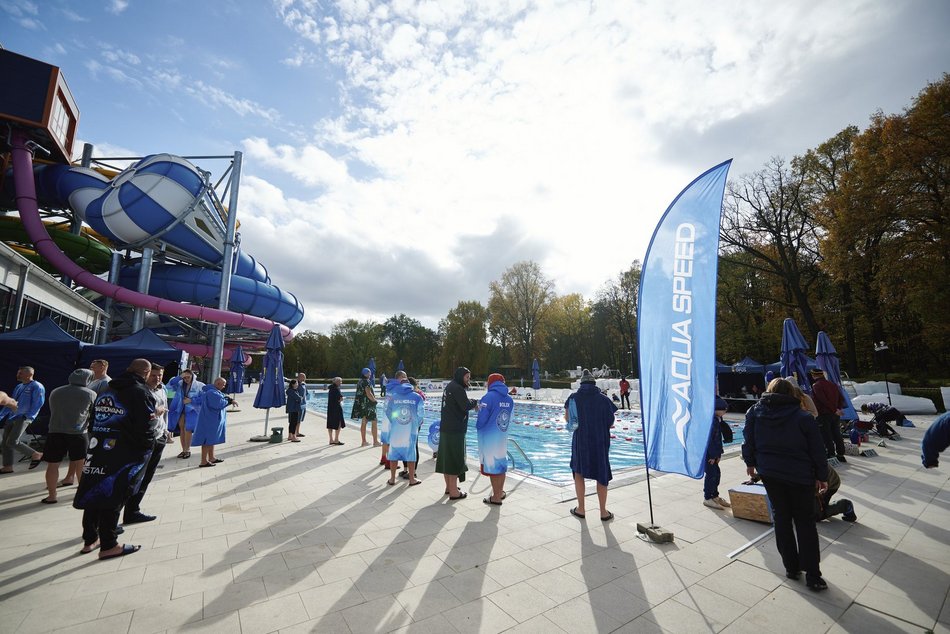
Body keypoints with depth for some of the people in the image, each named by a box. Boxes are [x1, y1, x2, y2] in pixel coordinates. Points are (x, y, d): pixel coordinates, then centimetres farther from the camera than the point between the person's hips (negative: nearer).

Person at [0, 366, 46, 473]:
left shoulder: (37, 386, -8)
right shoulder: (18, 387, 18)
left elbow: (38, 403, -15)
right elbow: (10, 402, 23)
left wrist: (27, 416, -20)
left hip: (24, 418, -9)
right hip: (12, 417, 9)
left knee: (12, 442, -14)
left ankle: (36, 455, 0)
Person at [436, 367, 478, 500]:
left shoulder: (449, 386, 14)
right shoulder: (457, 388, -16)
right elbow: (466, 405, -21)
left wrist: (471, 404, 3)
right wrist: (475, 402, -2)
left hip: (445, 428, 10)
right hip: (455, 430, -9)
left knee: (446, 458, 15)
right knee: (455, 460, -1)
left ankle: (449, 487, 27)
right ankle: (454, 492, 6)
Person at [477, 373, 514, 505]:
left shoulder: (489, 397, -14)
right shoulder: (509, 399, 4)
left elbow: (482, 419, -15)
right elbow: (509, 419, 7)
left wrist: (478, 426, 5)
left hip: (489, 437, -6)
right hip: (503, 436, 6)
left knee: (492, 466, 6)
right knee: (501, 465, 18)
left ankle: (496, 497, 16)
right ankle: (500, 492, 32)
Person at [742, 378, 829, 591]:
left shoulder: (755, 413, -6)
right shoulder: (803, 418, -12)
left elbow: (749, 441, 2)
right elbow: (817, 451, -6)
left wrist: (750, 462, 18)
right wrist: (822, 476, 7)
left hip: (770, 474, 2)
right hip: (800, 476, -2)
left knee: (781, 518, 15)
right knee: (805, 523, 9)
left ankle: (791, 567, 23)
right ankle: (812, 575, 11)